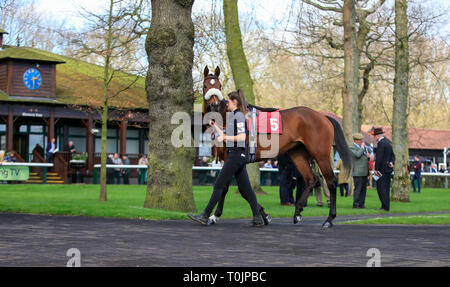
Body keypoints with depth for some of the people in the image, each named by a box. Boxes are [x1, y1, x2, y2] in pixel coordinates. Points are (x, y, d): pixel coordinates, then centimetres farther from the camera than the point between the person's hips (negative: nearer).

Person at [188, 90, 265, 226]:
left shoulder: (239, 116, -9)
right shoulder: (233, 116, 21)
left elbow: (242, 137, -19)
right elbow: (226, 137, 27)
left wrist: (225, 137, -23)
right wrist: (214, 126, 27)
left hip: (236, 154, -10)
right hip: (237, 155, 10)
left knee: (219, 185, -8)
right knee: (245, 189, 7)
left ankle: (205, 216, -6)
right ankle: (258, 218, 5)